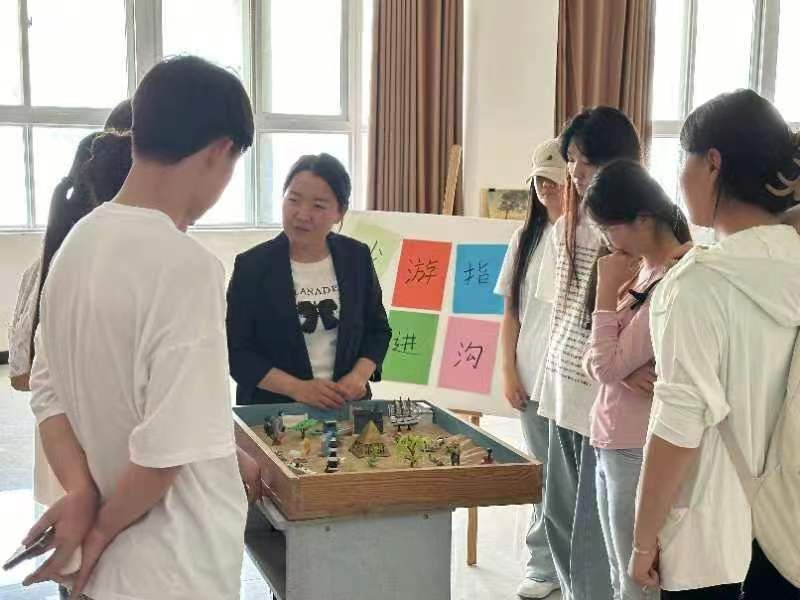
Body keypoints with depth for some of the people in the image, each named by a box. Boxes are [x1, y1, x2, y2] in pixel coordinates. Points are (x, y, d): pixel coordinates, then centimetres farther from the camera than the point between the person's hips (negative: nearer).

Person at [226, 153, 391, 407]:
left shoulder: (357, 257, 4)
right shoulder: (252, 265, -5)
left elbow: (378, 329, 12)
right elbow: (236, 350, -6)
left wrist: (359, 375, -6)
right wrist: (297, 387, -16)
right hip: (271, 407, -1)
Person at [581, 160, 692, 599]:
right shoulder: (646, 268, 9)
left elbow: (607, 367, -19)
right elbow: (595, 361, 11)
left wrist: (607, 289, -13)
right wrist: (623, 372, -10)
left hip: (639, 452, -9)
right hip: (608, 444, 9)